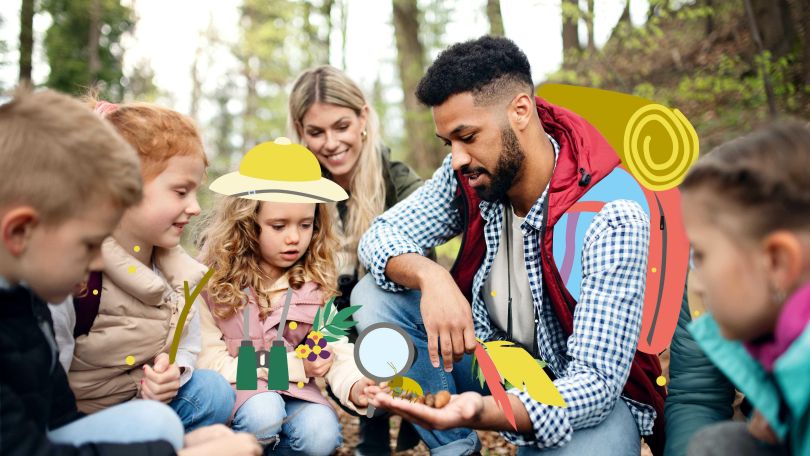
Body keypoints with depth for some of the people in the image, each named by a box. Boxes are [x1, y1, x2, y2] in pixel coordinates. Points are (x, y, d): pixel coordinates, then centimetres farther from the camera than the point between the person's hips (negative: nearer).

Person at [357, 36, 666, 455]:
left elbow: (595, 380, -29)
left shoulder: (609, 219, -28)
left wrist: (481, 412, -48)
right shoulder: (470, 173, -11)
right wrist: (428, 275, -30)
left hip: (584, 395, -5)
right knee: (375, 296, -12)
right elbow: (381, 235, -6)